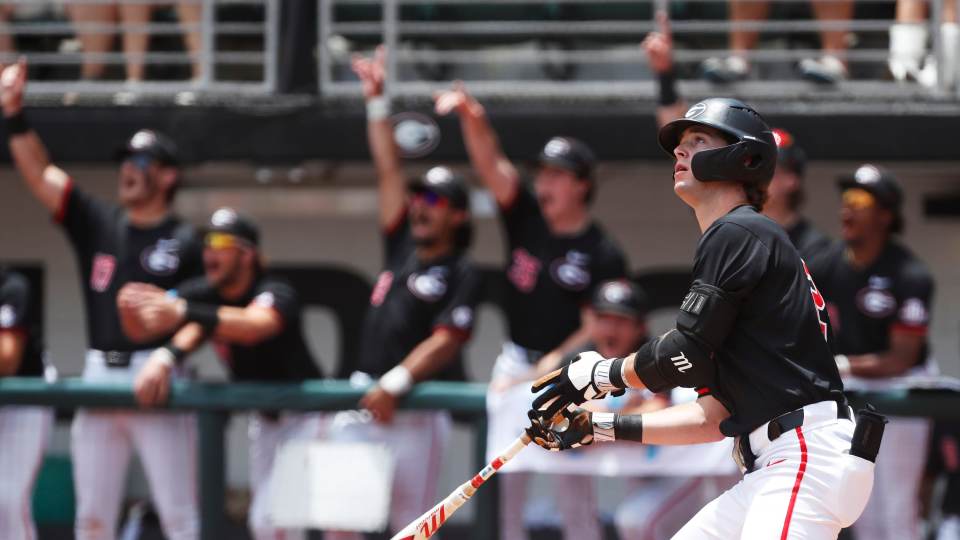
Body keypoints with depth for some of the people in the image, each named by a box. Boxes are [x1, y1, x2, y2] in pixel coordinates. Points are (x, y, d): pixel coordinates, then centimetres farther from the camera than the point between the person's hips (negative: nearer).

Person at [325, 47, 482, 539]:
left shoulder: (461, 275, -3)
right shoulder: (402, 246, 16)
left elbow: (445, 342, -13)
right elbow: (388, 170, 15)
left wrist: (396, 384, -25)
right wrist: (377, 101, 11)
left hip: (418, 405, -7)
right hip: (364, 396, 7)